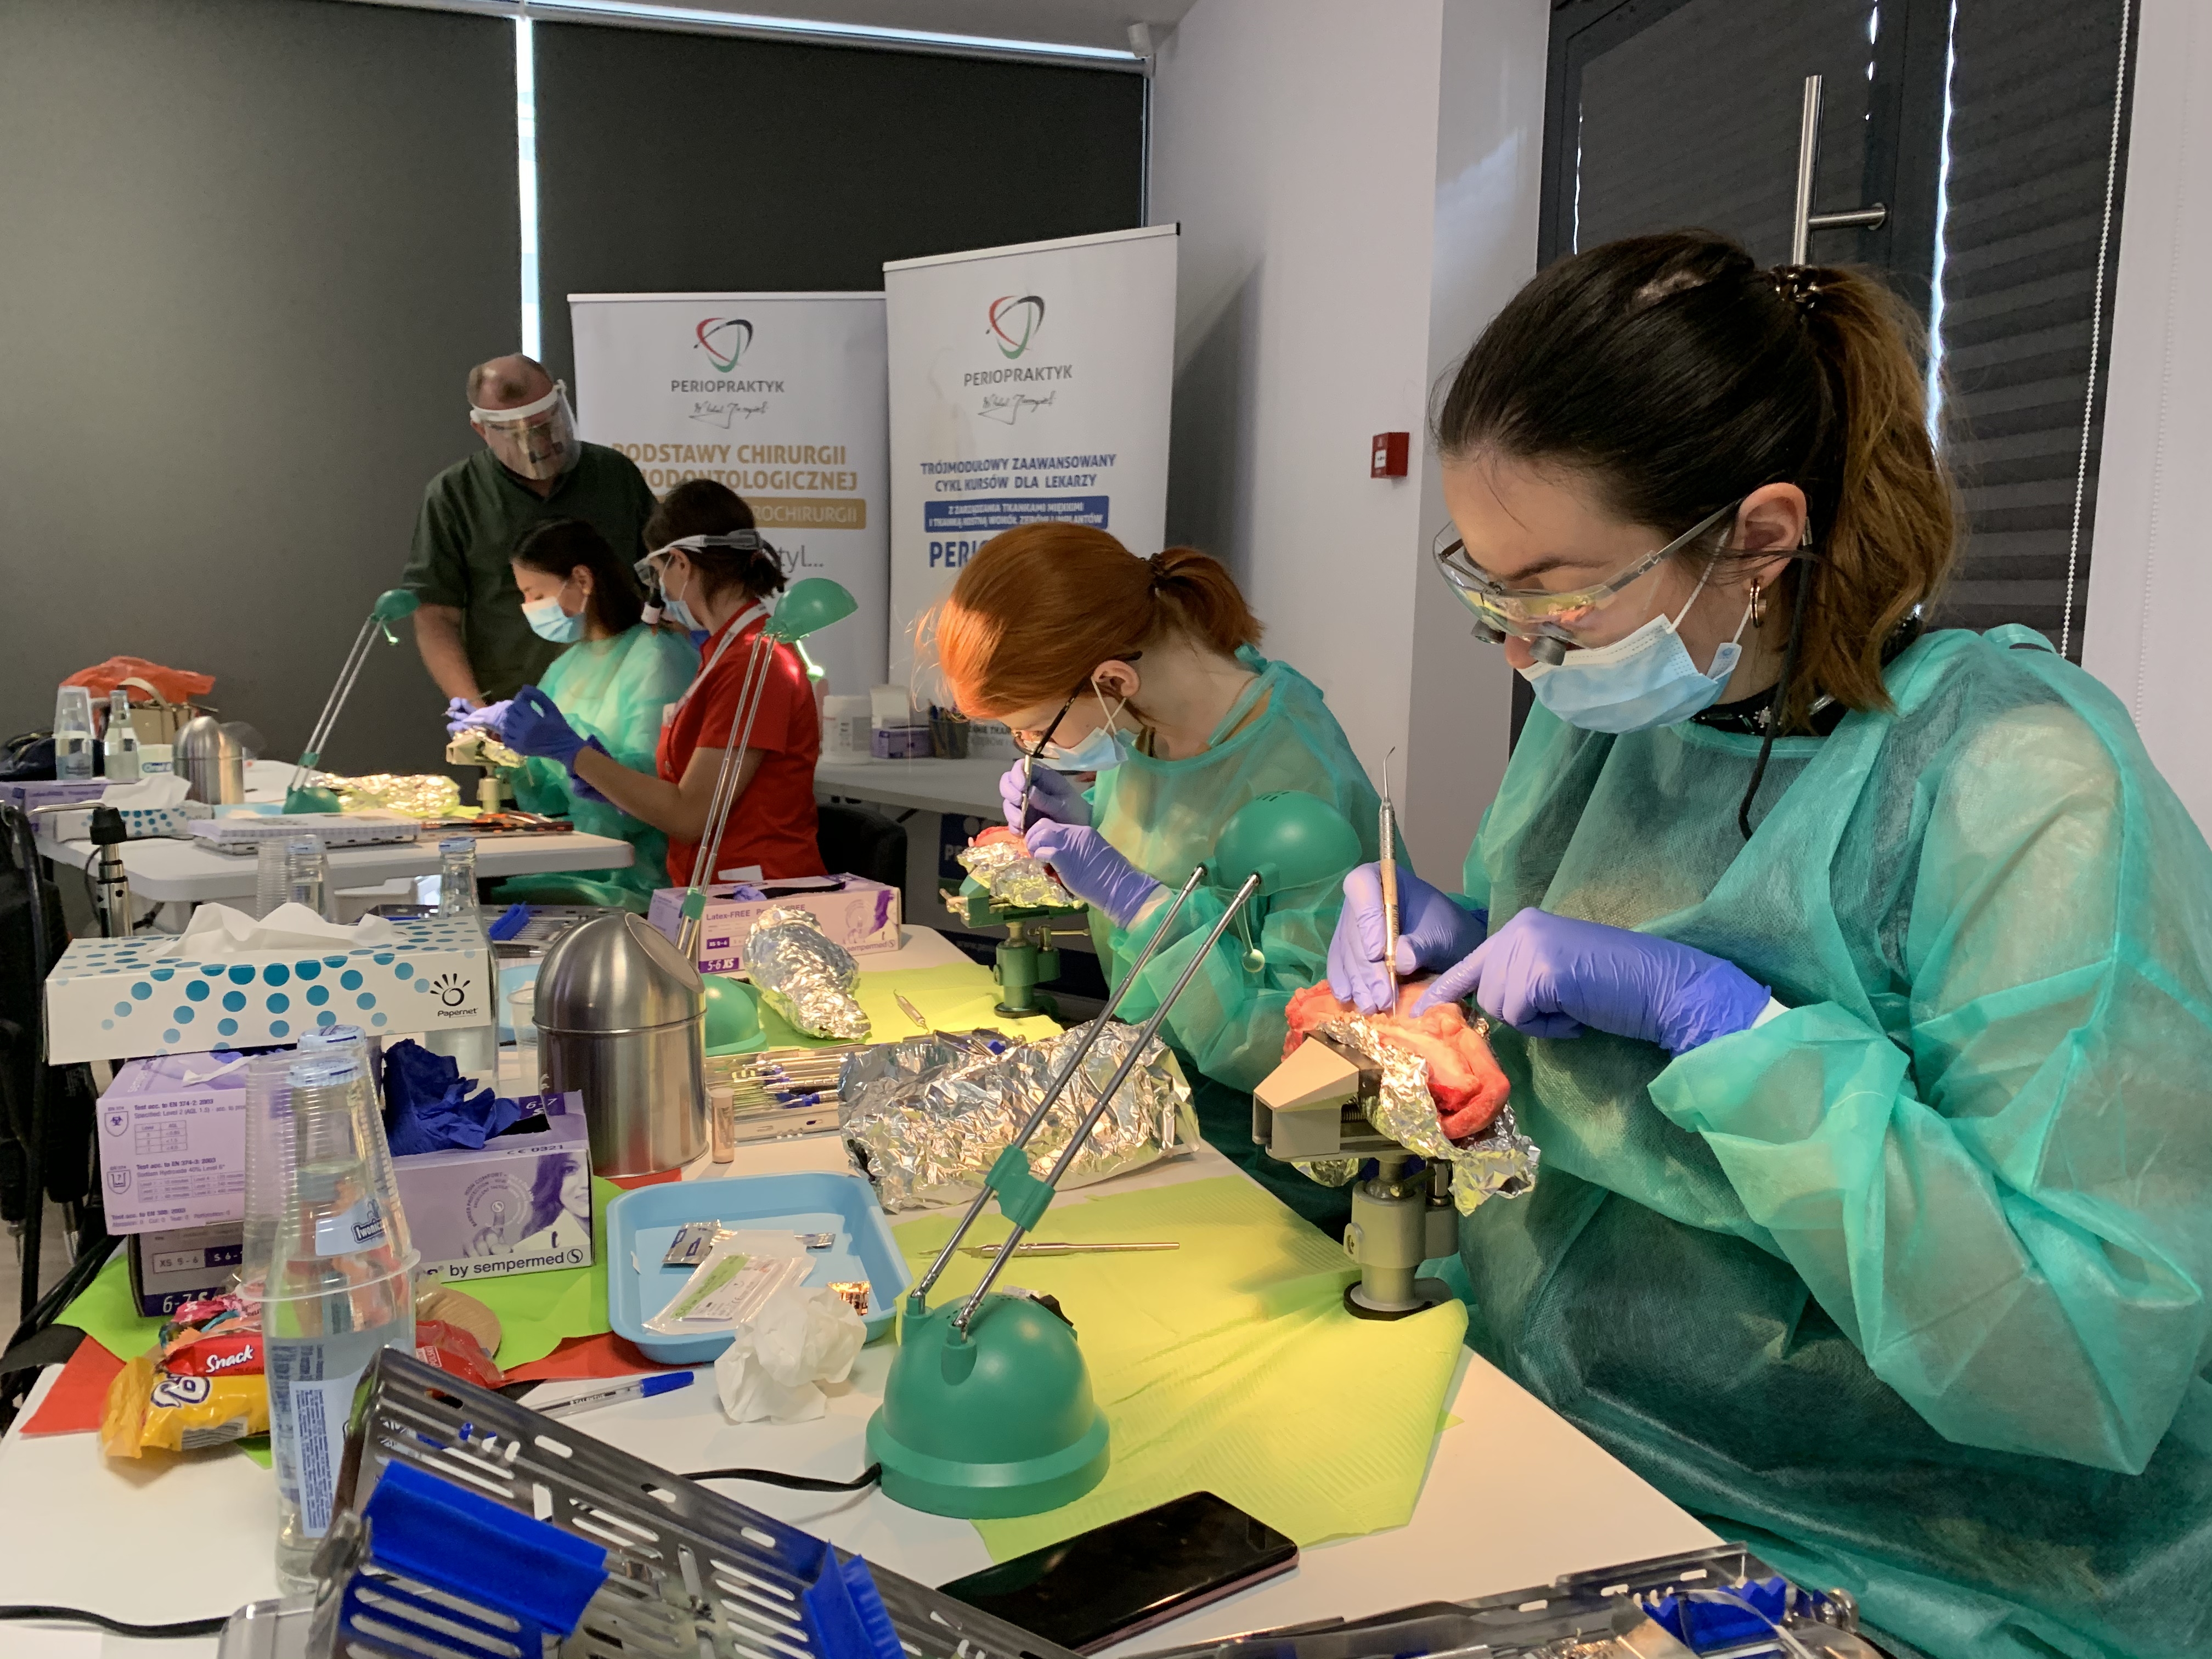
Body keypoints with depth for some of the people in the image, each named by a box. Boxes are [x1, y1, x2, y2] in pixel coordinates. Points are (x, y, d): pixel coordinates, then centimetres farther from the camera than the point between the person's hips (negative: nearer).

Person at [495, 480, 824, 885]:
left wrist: (570, 750, -9)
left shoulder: (755, 662, -13)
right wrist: (602, 777, 9)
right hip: (711, 898, 8)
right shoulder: (729, 651, 17)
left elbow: (689, 817, -14)